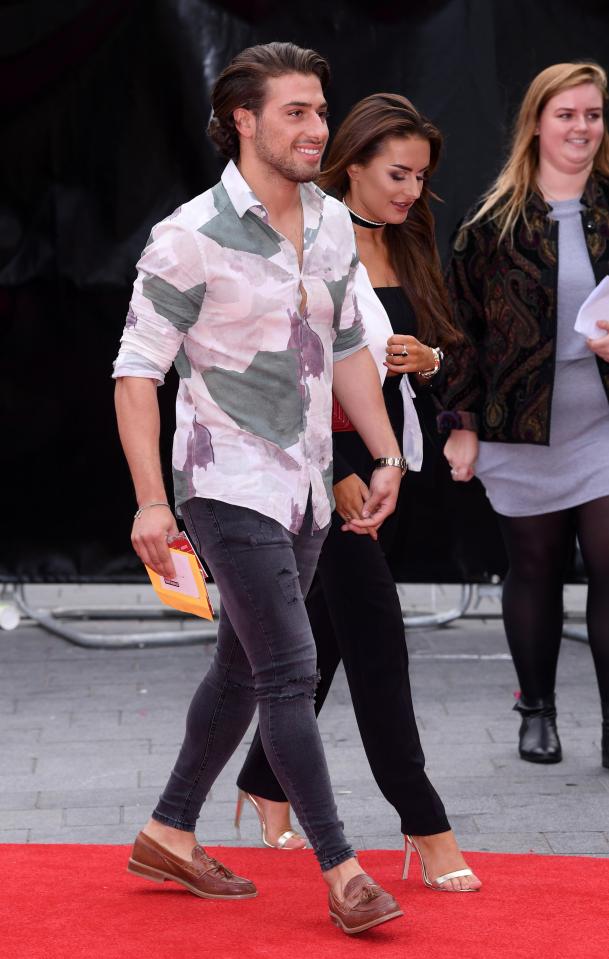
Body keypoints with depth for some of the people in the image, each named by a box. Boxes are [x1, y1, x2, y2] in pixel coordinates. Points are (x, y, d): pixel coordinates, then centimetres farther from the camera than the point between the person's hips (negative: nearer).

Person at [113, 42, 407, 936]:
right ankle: (342, 869, -2)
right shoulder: (191, 238, -14)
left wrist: (388, 458, 10)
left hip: (306, 486, 7)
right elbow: (138, 369, -12)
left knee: (242, 669, 14)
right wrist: (151, 500, -18)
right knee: (290, 672, -9)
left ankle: (169, 835, 27)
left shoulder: (333, 224, 6)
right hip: (231, 484, -7)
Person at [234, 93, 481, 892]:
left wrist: (426, 360, -5)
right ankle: (426, 829, -4)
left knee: (328, 636, 13)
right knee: (377, 642, -7)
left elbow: (441, 361, 19)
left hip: (385, 466, 8)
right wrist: (338, 475, -18)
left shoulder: (407, 251, 12)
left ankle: (267, 783, 29)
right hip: (324, 467, -8)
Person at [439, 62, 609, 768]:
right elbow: (461, 323, 2)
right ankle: (537, 713, 27)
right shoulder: (495, 219, 0)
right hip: (522, 429, 0)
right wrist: (461, 424, -1)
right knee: (534, 571, 12)